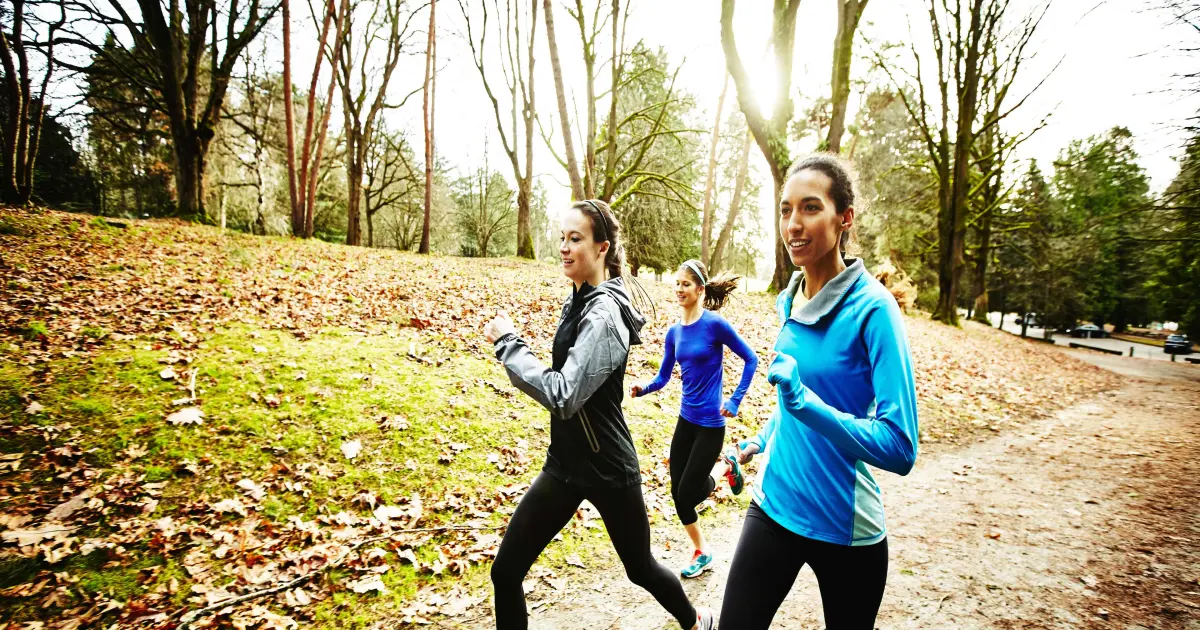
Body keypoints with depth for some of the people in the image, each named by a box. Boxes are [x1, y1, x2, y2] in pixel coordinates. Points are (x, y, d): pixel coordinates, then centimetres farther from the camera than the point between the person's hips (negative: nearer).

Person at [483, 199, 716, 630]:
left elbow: (563, 396, -30)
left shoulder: (604, 315, -22)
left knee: (639, 567, 17)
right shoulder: (579, 301, 4)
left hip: (607, 468, -7)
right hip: (564, 463, 7)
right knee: (505, 571, 4)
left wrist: (507, 342, -24)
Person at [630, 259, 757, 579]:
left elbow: (750, 359, -8)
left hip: (710, 423, -6)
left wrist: (734, 401, -10)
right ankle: (701, 552, 32)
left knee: (688, 493, -1)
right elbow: (662, 377, 4)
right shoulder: (674, 331, 2)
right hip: (685, 419, 6)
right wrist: (642, 388, -16)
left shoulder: (715, 323, -15)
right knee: (678, 492, 9)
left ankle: (726, 465, 28)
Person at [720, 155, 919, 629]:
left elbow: (899, 448, -23)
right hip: (774, 505, 5)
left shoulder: (873, 308, -18)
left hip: (844, 527, -4)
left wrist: (804, 402, -32)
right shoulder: (789, 302, 1)